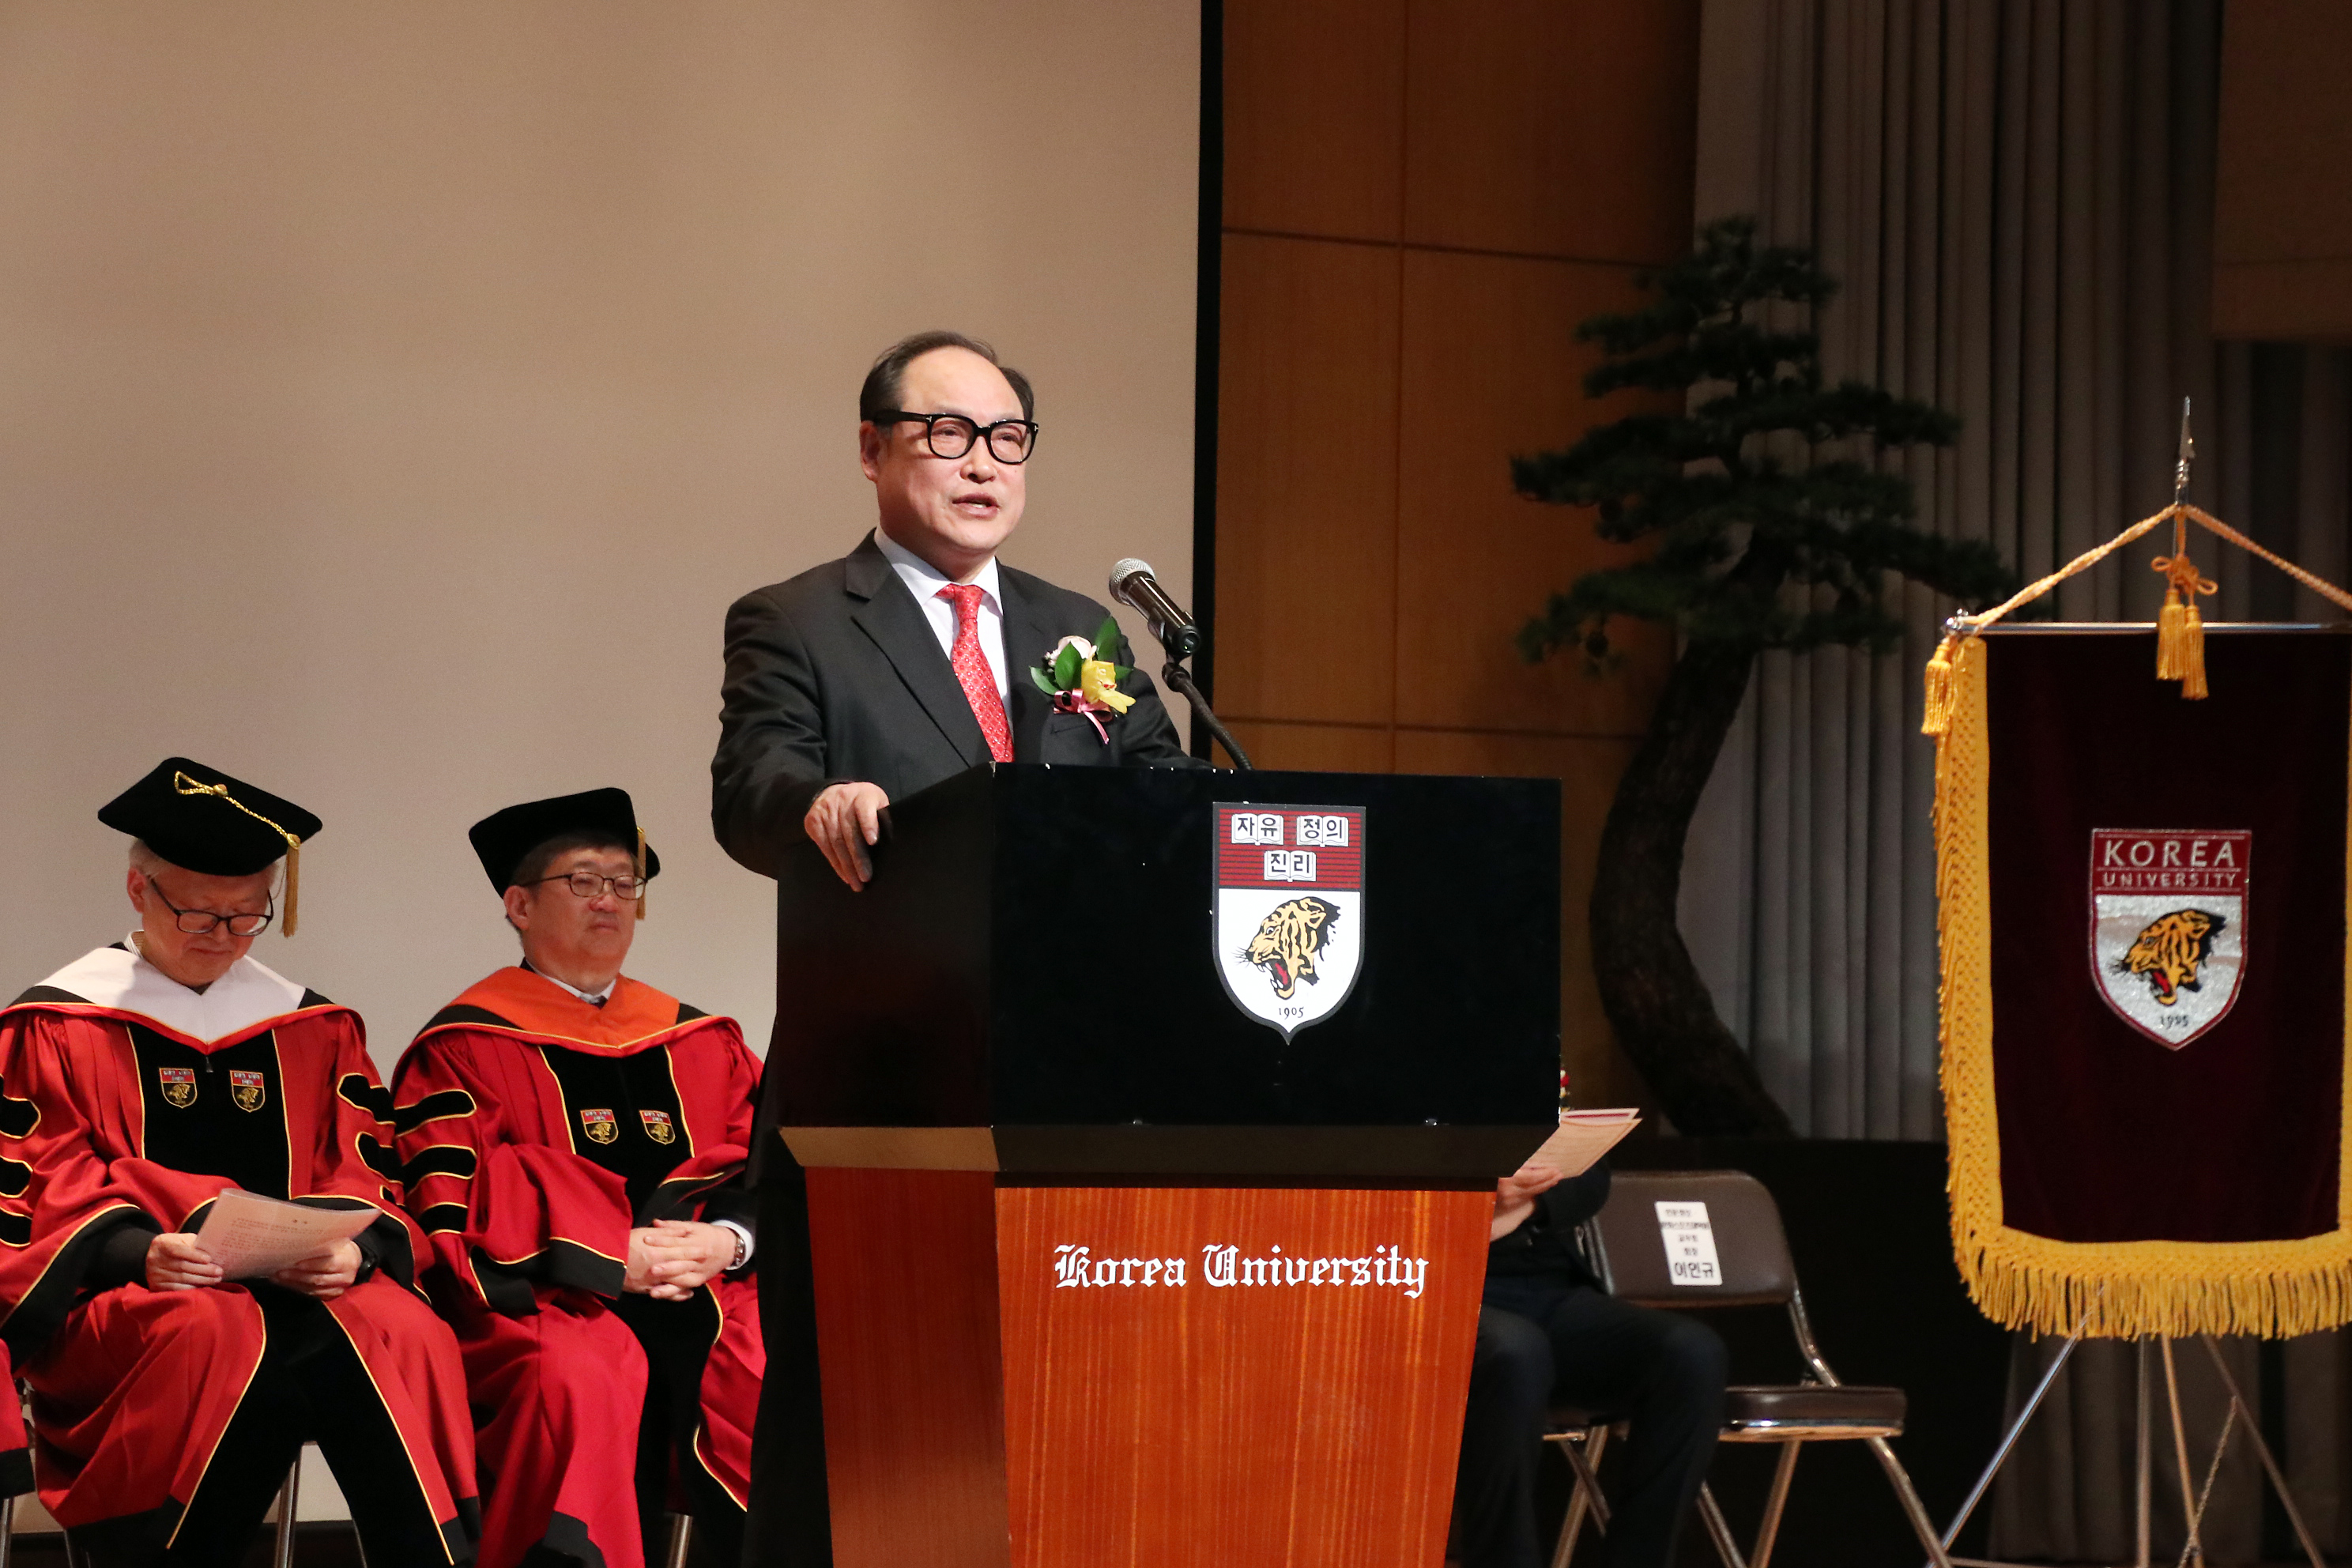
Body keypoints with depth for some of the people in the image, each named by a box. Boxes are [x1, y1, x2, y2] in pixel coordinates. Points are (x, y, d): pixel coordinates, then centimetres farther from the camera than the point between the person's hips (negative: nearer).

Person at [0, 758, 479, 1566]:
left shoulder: (312, 1029, 20)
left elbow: (364, 1181, 15)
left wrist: (354, 1248, -9)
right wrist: (139, 1251, -20)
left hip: (302, 1286, 3)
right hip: (120, 1303, -3)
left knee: (404, 1335, -32)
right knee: (220, 1339, -40)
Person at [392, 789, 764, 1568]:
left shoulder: (704, 1044, 25)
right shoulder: (464, 1047, 10)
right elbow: (446, 1209, -2)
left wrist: (726, 1240, -7)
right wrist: (612, 1258, -12)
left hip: (709, 1289, 4)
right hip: (547, 1299, -4)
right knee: (576, 1382, -38)